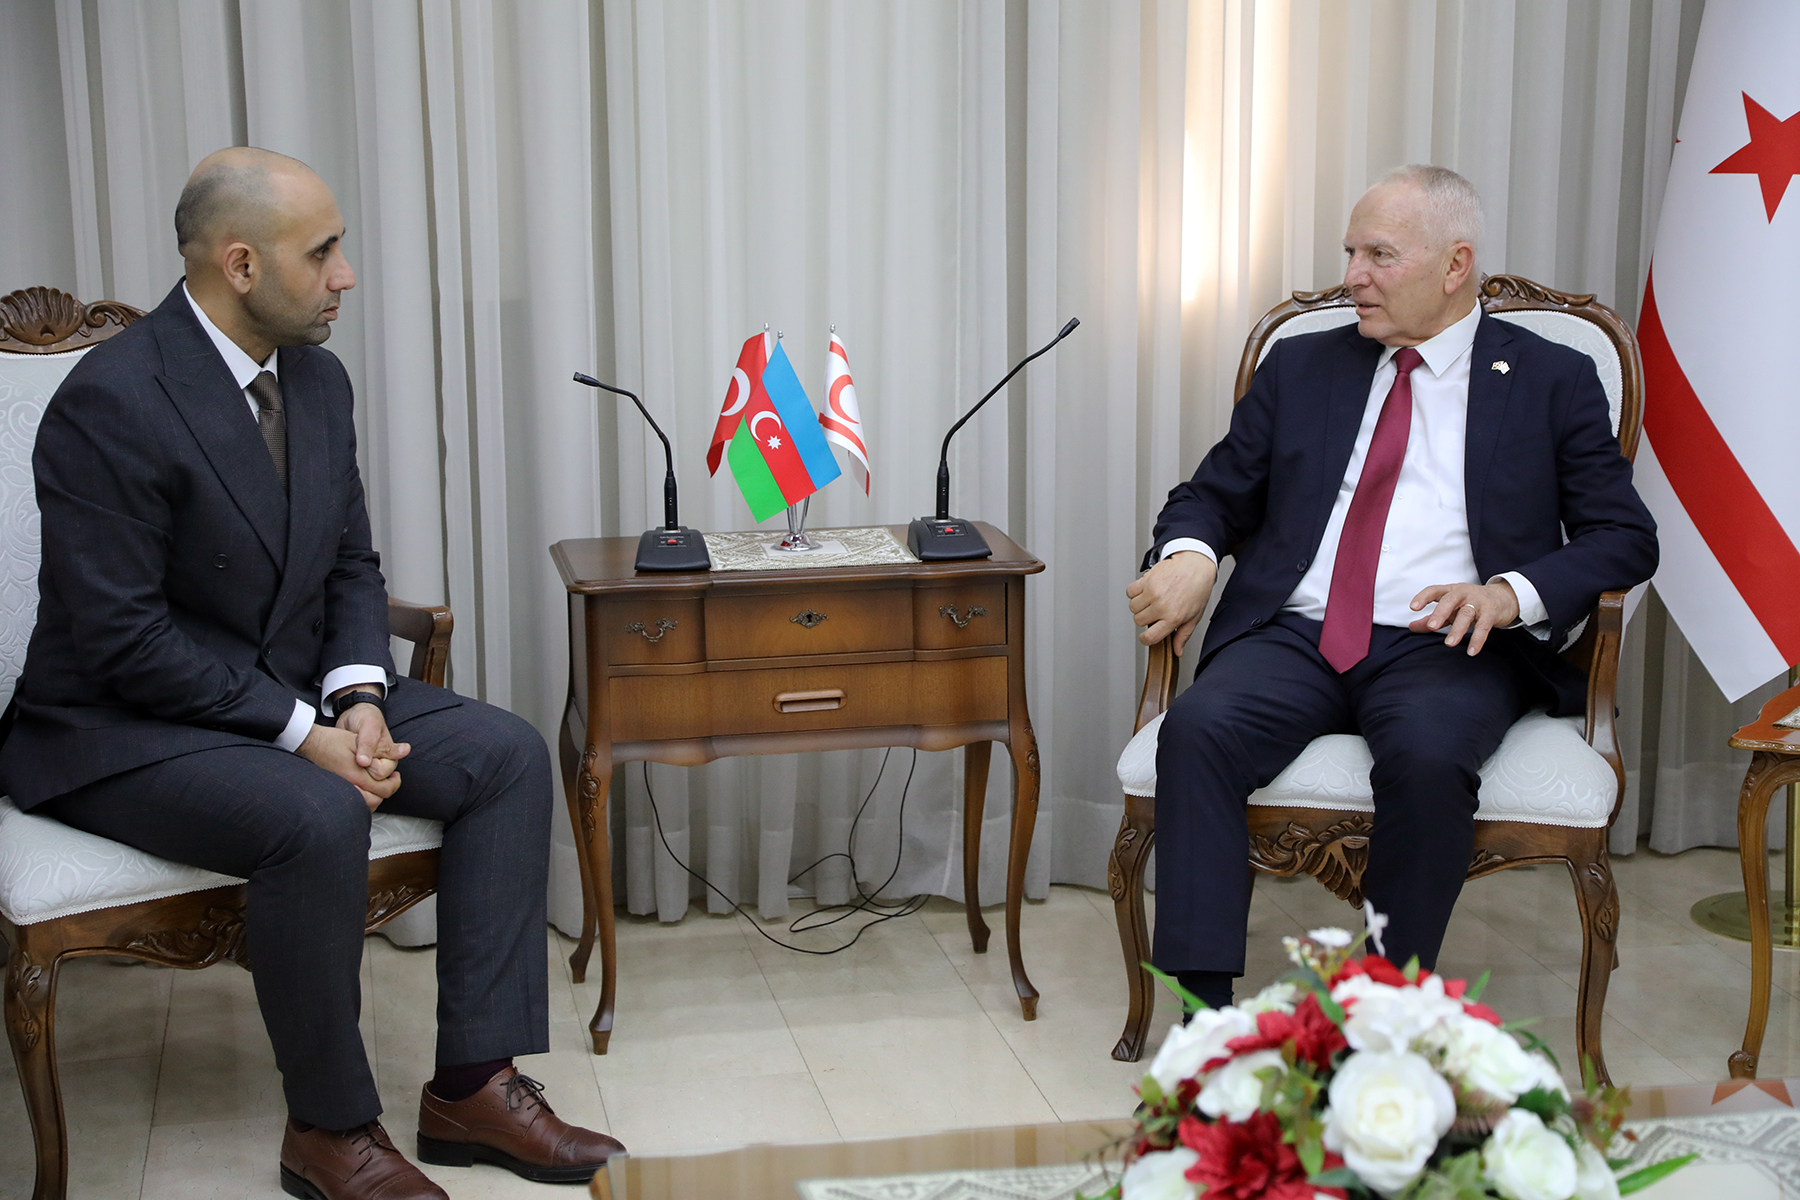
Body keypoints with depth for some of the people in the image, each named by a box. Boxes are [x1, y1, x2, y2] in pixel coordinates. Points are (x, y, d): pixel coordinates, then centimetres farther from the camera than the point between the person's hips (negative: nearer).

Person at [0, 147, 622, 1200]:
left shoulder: (317, 379, 4)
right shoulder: (112, 404, -21)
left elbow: (352, 565, 10)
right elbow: (123, 637, -23)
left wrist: (359, 697, -10)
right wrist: (301, 736, -23)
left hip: (298, 697, 8)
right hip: (124, 728, -8)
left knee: (509, 754, -8)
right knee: (318, 820, -34)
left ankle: (473, 1085, -6)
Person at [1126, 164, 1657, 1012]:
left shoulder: (1552, 382, 10)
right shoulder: (1301, 366, 19)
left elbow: (1625, 536, 5)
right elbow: (1215, 493, 20)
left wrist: (1512, 592, -15)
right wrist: (1189, 556, -5)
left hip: (1444, 646, -2)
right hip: (1294, 637, 3)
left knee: (1427, 757, -36)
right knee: (1197, 730, -29)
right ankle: (1205, 1009, -28)